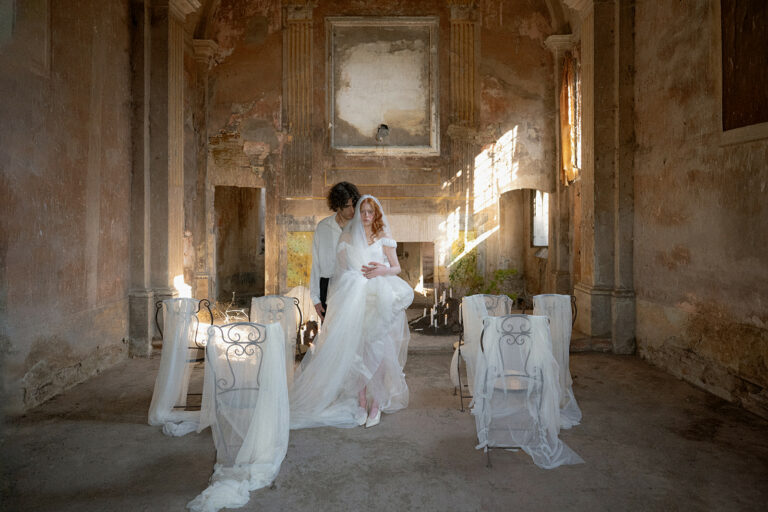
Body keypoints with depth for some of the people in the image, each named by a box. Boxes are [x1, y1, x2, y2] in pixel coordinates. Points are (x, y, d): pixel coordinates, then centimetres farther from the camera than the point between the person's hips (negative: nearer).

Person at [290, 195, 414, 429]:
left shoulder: (384, 238, 6)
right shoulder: (347, 238, 9)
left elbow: (397, 267, 6)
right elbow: (341, 269, 11)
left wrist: (382, 271, -14)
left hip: (379, 300, -1)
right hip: (354, 300, 1)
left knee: (377, 350, -5)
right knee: (356, 350, -1)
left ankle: (376, 403, 6)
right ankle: (361, 403, 10)